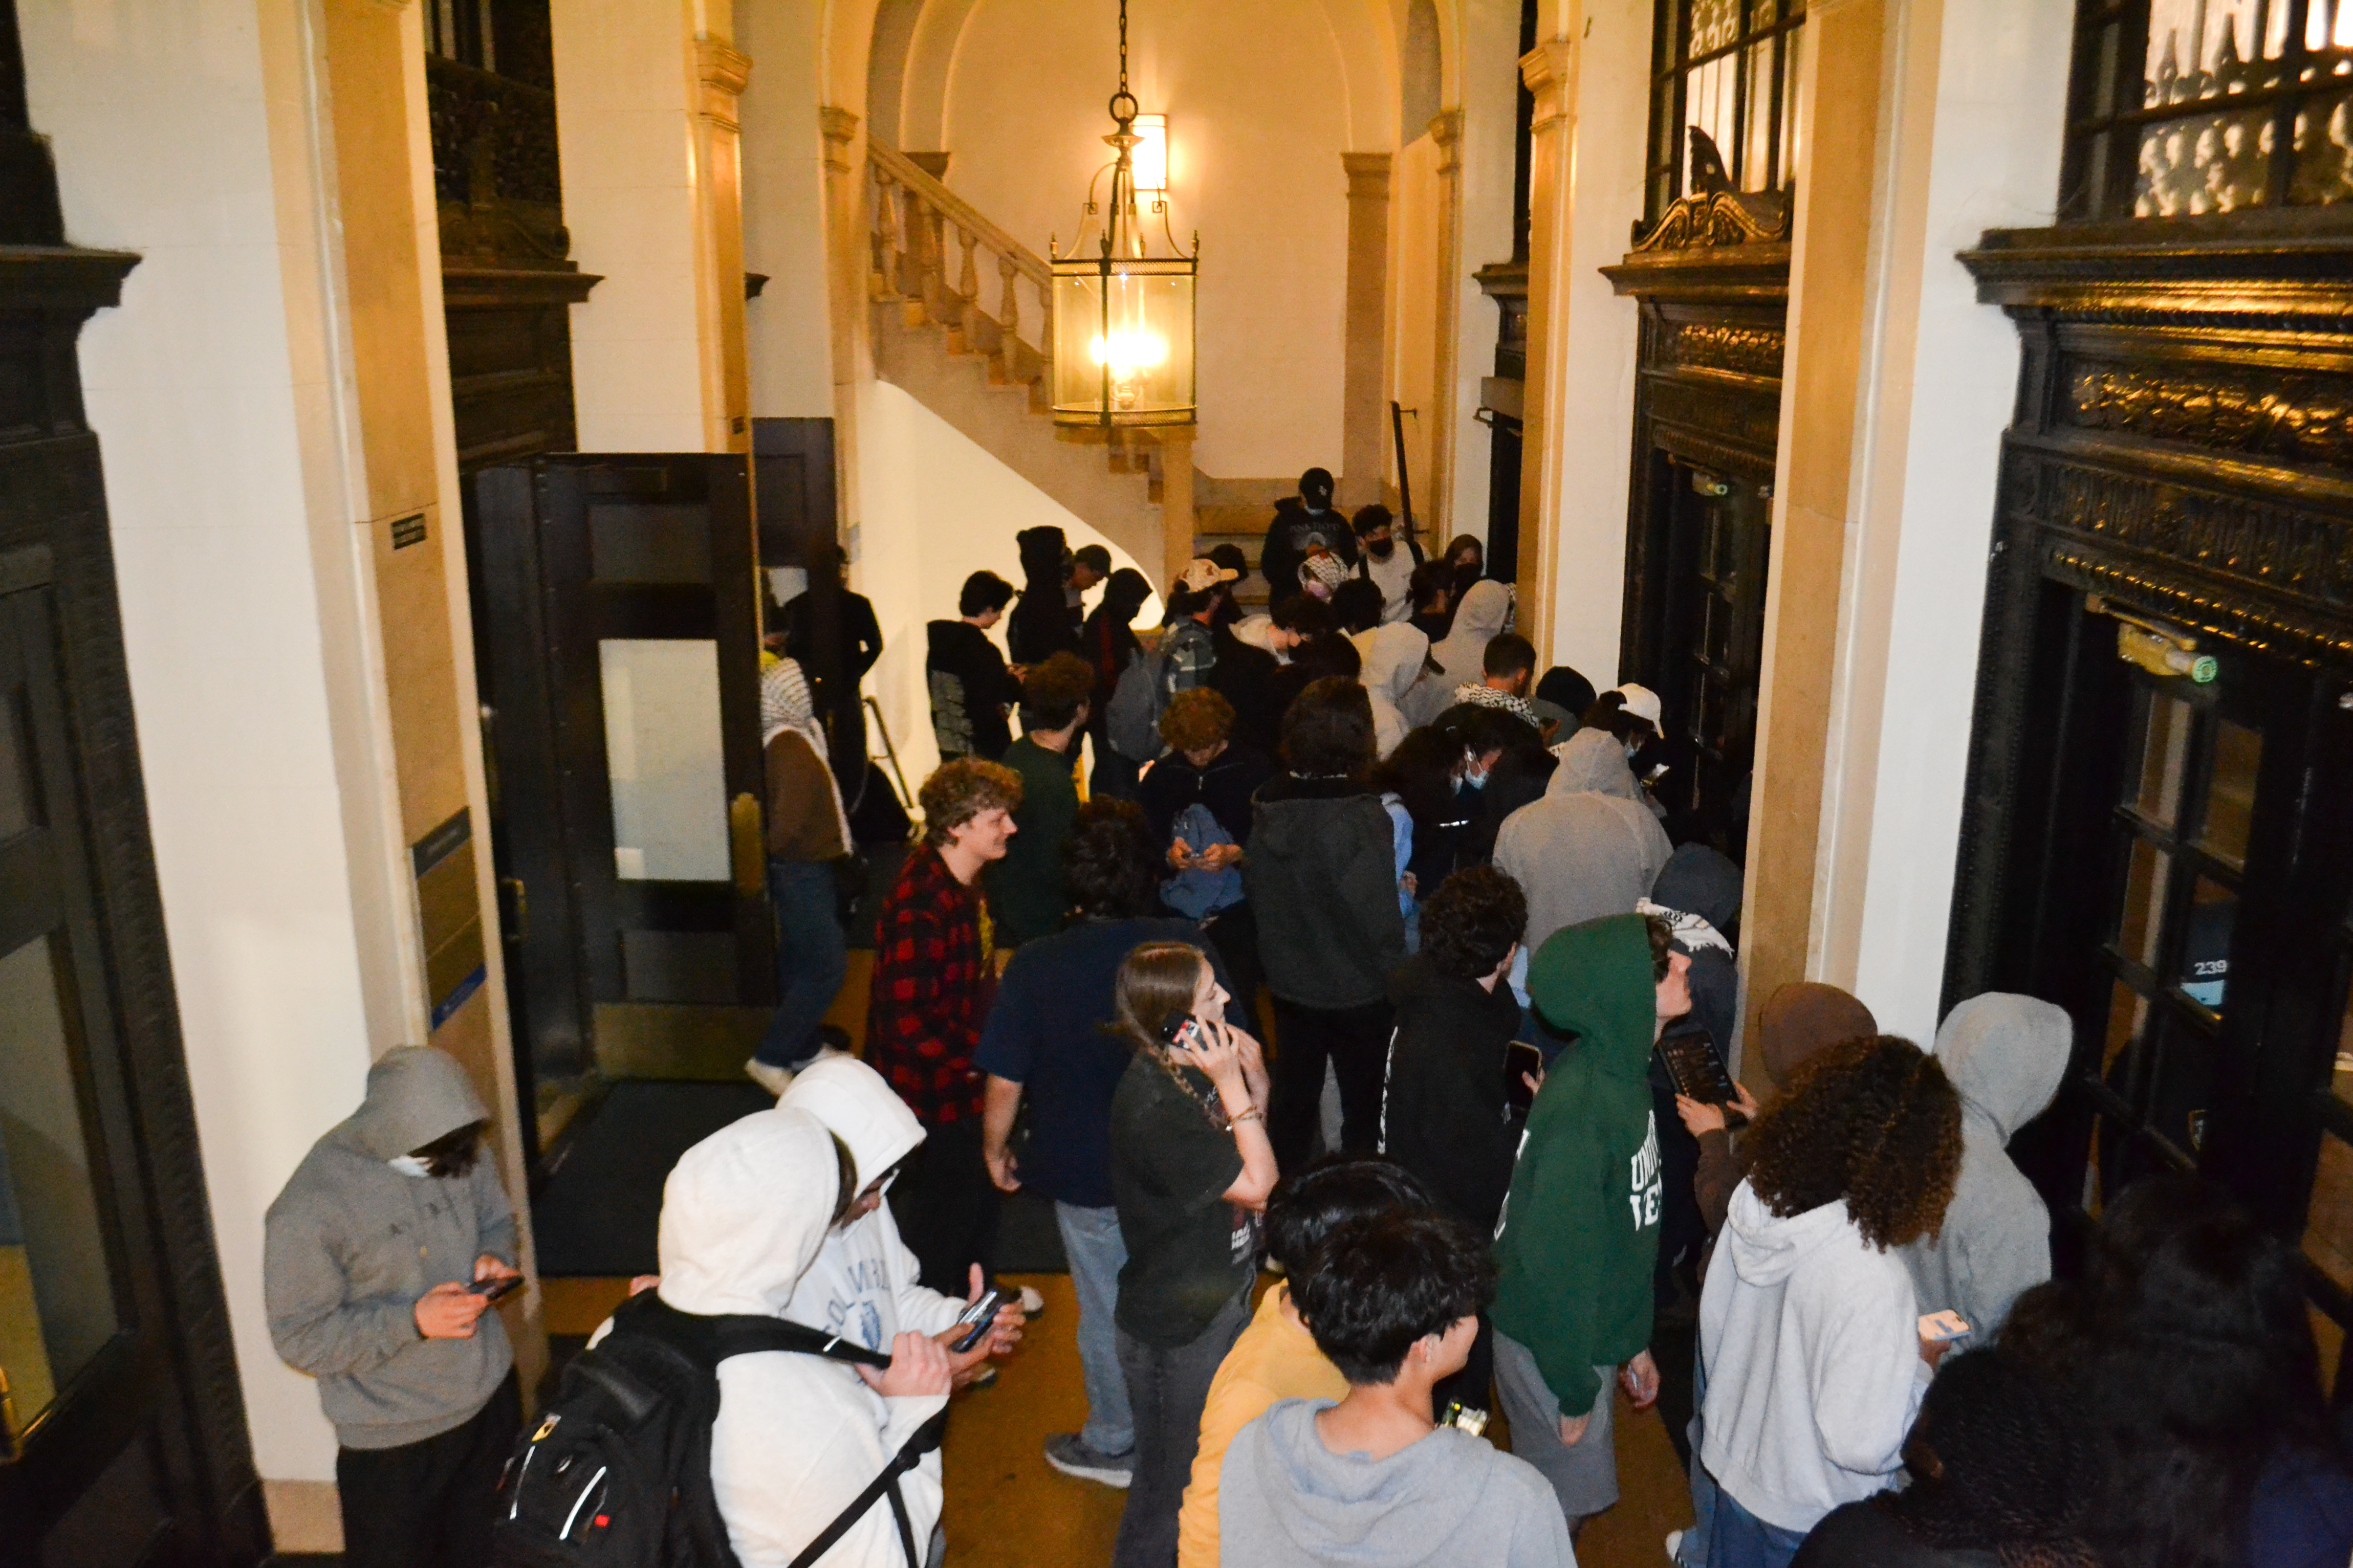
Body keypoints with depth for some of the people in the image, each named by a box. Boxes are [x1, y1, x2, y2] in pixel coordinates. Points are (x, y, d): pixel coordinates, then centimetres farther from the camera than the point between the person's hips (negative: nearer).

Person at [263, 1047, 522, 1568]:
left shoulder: (461, 1155, -10)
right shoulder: (308, 1210, -24)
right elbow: (300, 1339, -18)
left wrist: (494, 1255, -13)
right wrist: (413, 1322, -29)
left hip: (492, 1395, 4)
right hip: (395, 1439, -4)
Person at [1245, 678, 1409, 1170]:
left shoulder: (1269, 804, -5)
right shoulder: (1361, 817, -24)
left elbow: (1254, 884, 6)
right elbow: (1380, 919, -22)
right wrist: (1395, 975, -6)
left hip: (1288, 978, 6)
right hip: (1356, 988, -6)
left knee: (1293, 1091, 21)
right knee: (1364, 1098, 12)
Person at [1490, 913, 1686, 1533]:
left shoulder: (1621, 1071, -3)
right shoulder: (1582, 1110, -32)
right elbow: (1556, 1261, -26)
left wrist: (1635, 1341, 15)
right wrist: (1574, 1392, -16)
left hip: (1593, 1329, 8)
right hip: (1550, 1343, -8)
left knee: (1572, 1492, 24)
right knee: (1567, 1502, 12)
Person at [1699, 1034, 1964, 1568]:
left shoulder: (1755, 1196, -14)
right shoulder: (1872, 1282, -34)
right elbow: (1862, 1444, -27)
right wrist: (1921, 1366, -12)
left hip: (1732, 1458, 5)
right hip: (1807, 1514, -5)